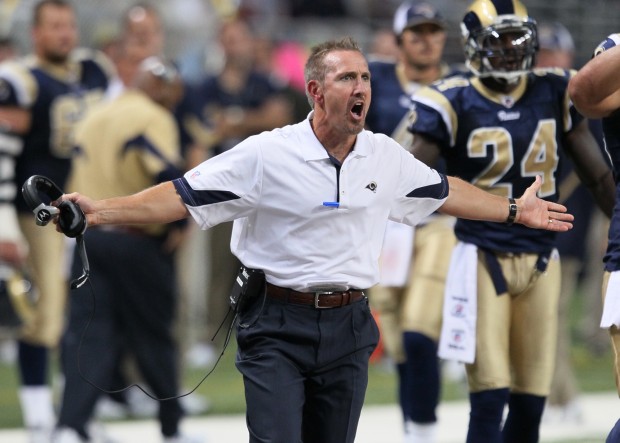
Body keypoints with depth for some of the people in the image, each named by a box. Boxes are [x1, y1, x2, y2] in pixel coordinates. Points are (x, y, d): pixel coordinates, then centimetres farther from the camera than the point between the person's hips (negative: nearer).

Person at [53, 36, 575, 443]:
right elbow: (181, 197, -11)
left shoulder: (386, 157, 6)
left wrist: (516, 210, 29)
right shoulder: (266, 154, -9)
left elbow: (445, 192, 24)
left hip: (348, 326, 4)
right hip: (278, 327, -4)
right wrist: (98, 212, -21)